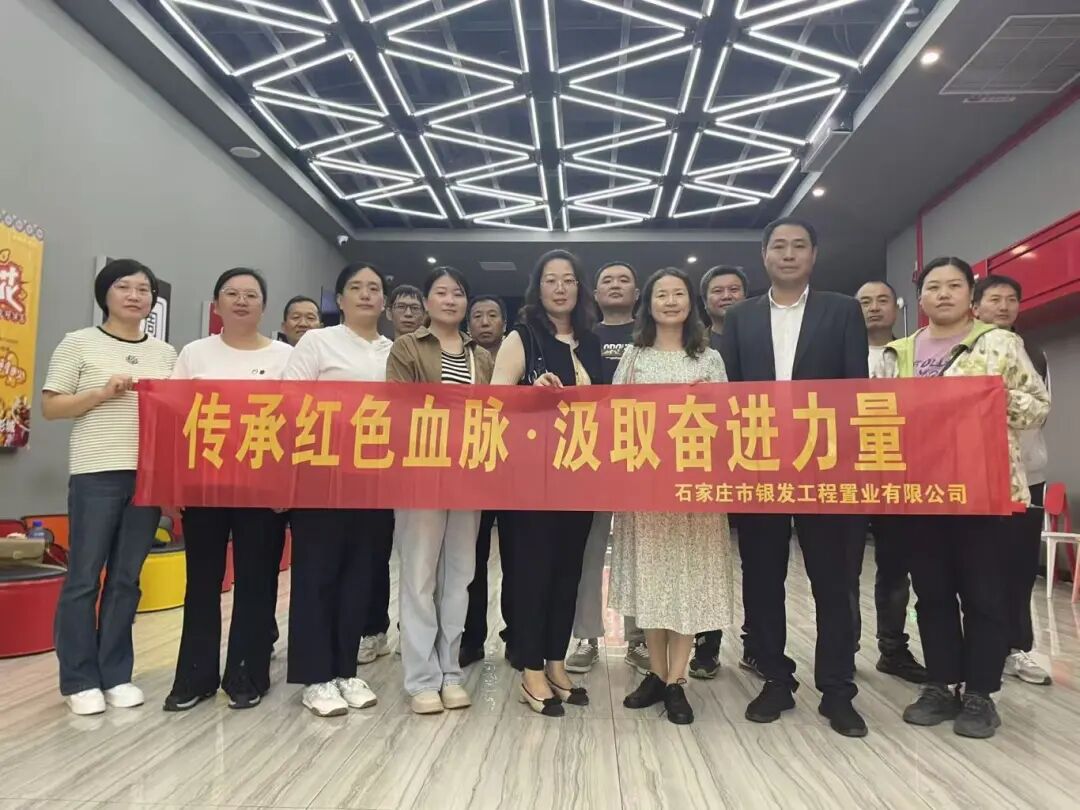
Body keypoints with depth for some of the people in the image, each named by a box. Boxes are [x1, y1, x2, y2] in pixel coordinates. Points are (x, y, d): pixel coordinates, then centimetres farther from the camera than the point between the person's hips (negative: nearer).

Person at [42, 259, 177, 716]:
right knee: (84, 578, 3)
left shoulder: (165, 353, 14)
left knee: (127, 578, 9)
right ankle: (79, 680, 16)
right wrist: (103, 393, -13)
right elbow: (50, 408, 0)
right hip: (96, 474, -3)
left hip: (149, 474, 4)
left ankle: (116, 674, 20)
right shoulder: (79, 344, 2)